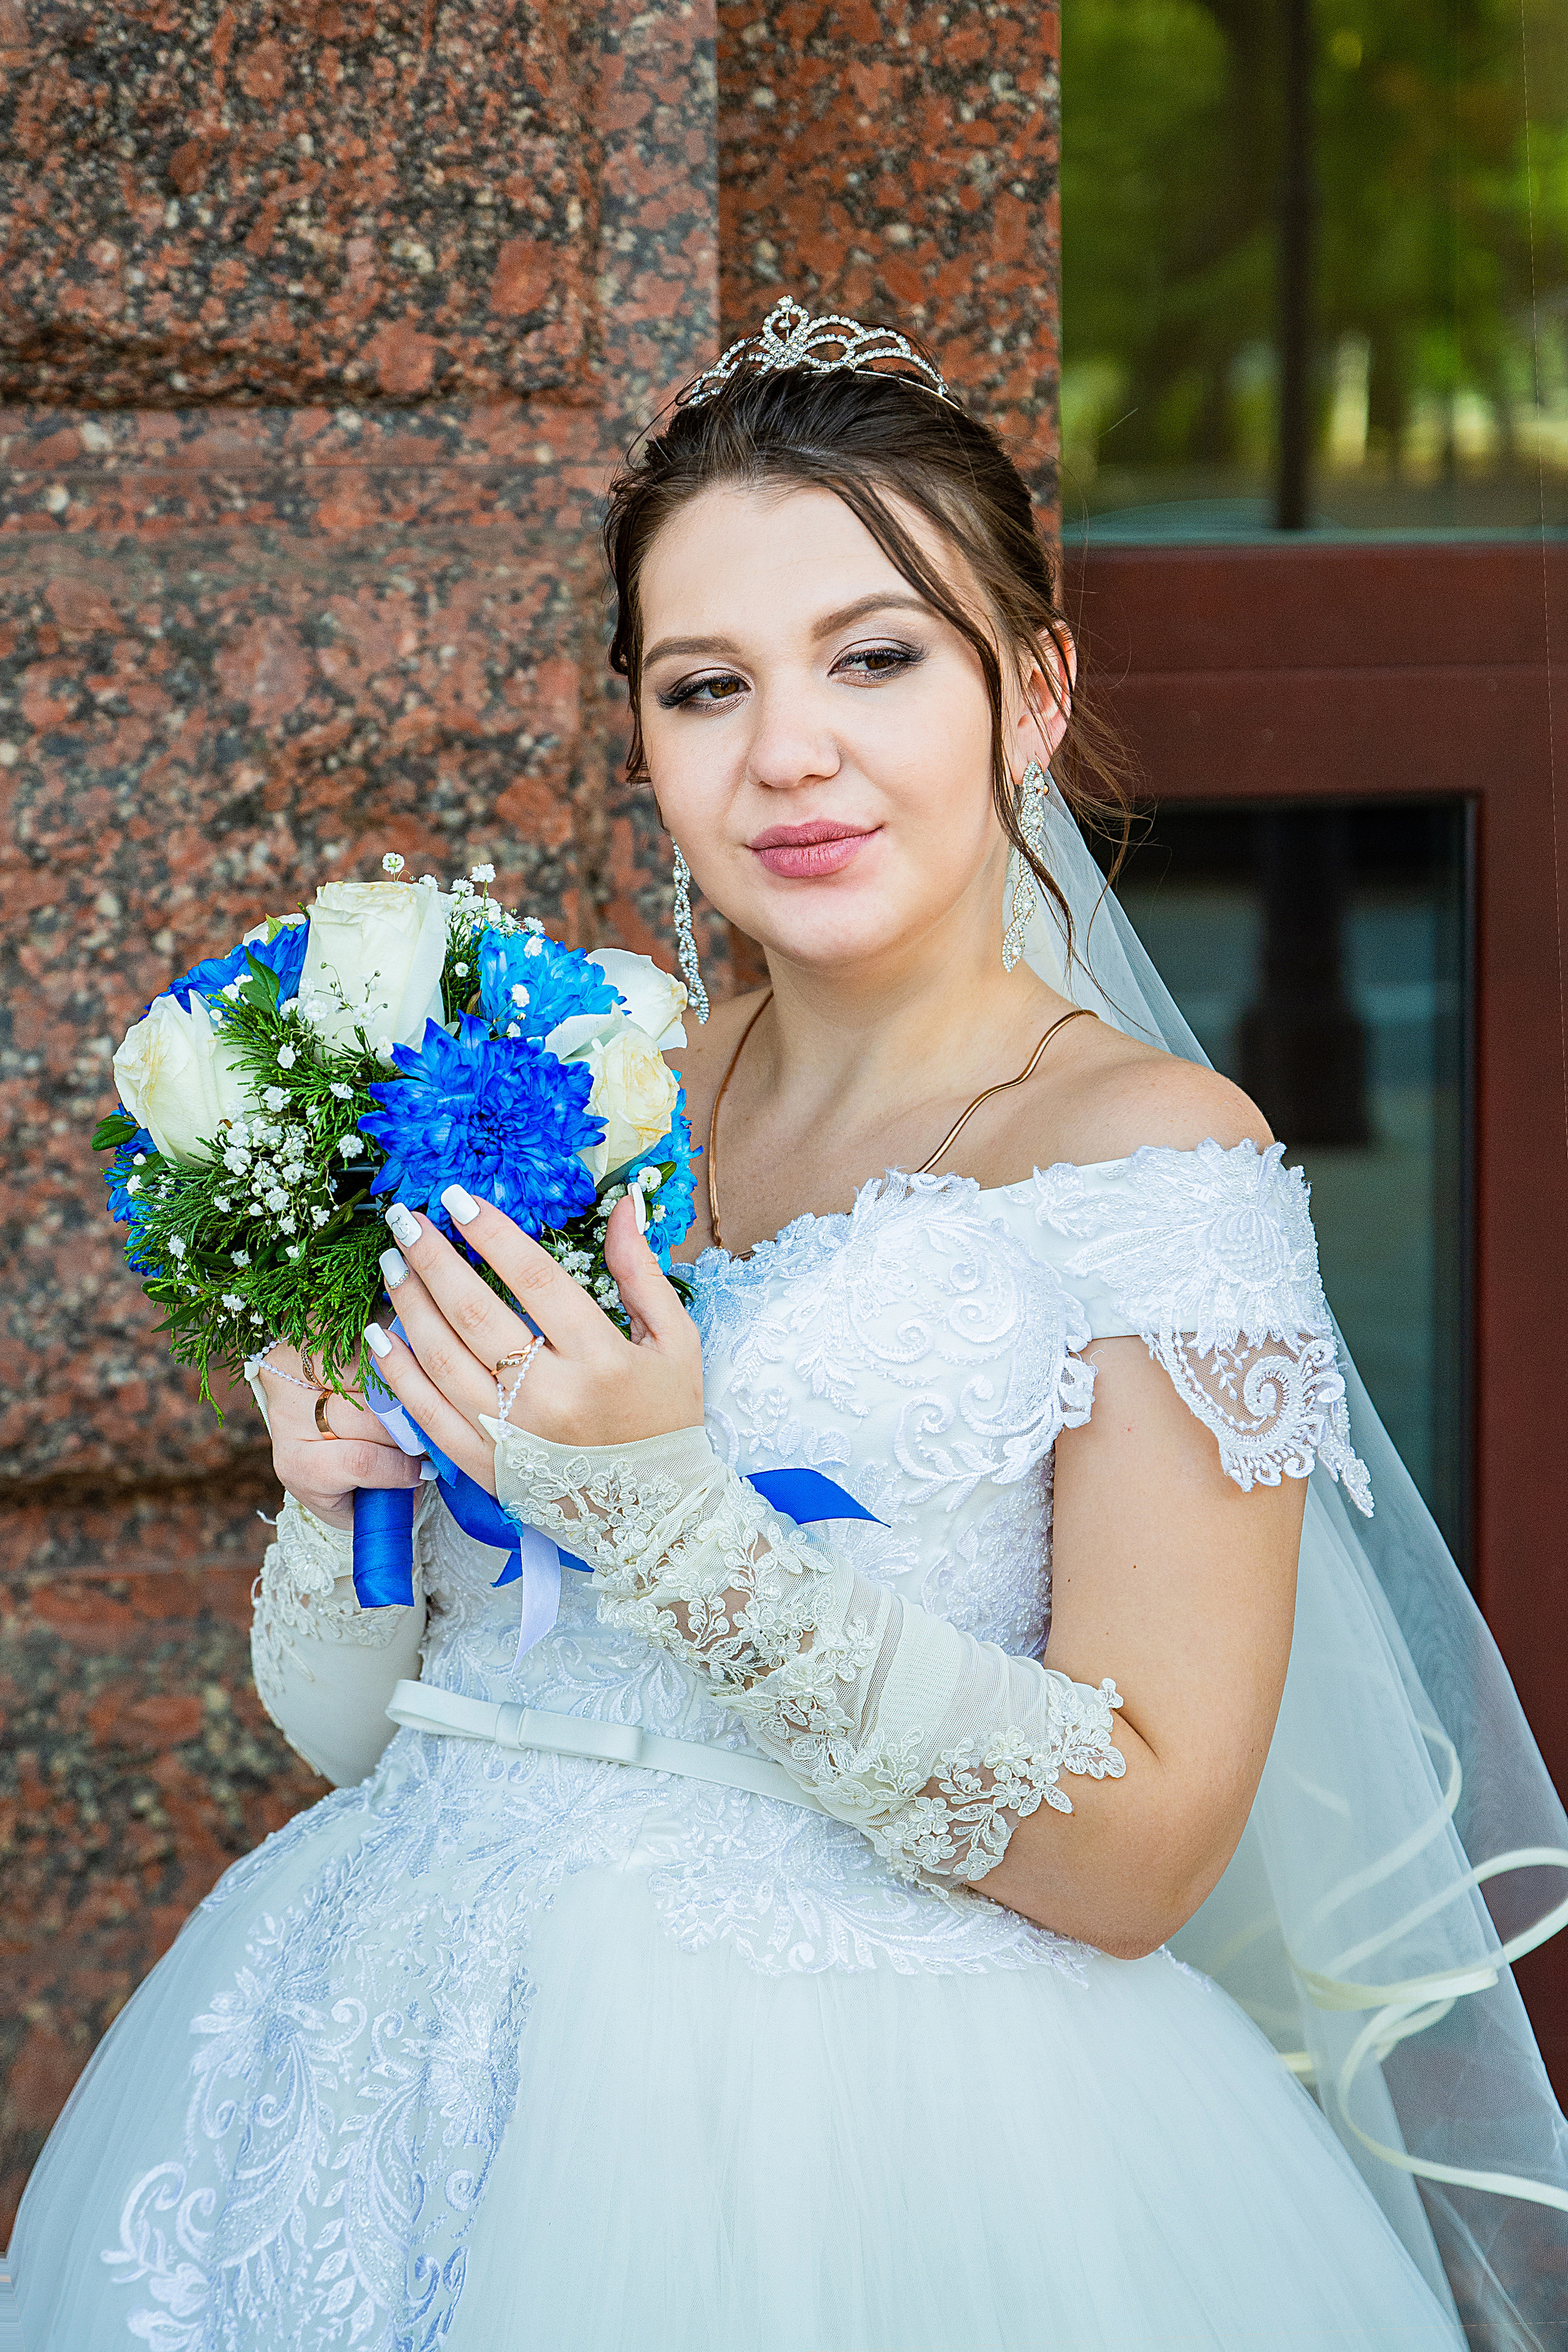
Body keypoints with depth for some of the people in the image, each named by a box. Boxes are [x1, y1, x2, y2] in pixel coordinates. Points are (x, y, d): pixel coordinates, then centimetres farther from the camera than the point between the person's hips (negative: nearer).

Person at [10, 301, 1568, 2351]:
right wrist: (345, 1506, -10)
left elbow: (1146, 1852, -16)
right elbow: (359, 1733, 12)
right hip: (411, 2078, 5)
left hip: (860, 2149, -5)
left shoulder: (1152, 1151, -10)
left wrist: (668, 1522, -23)